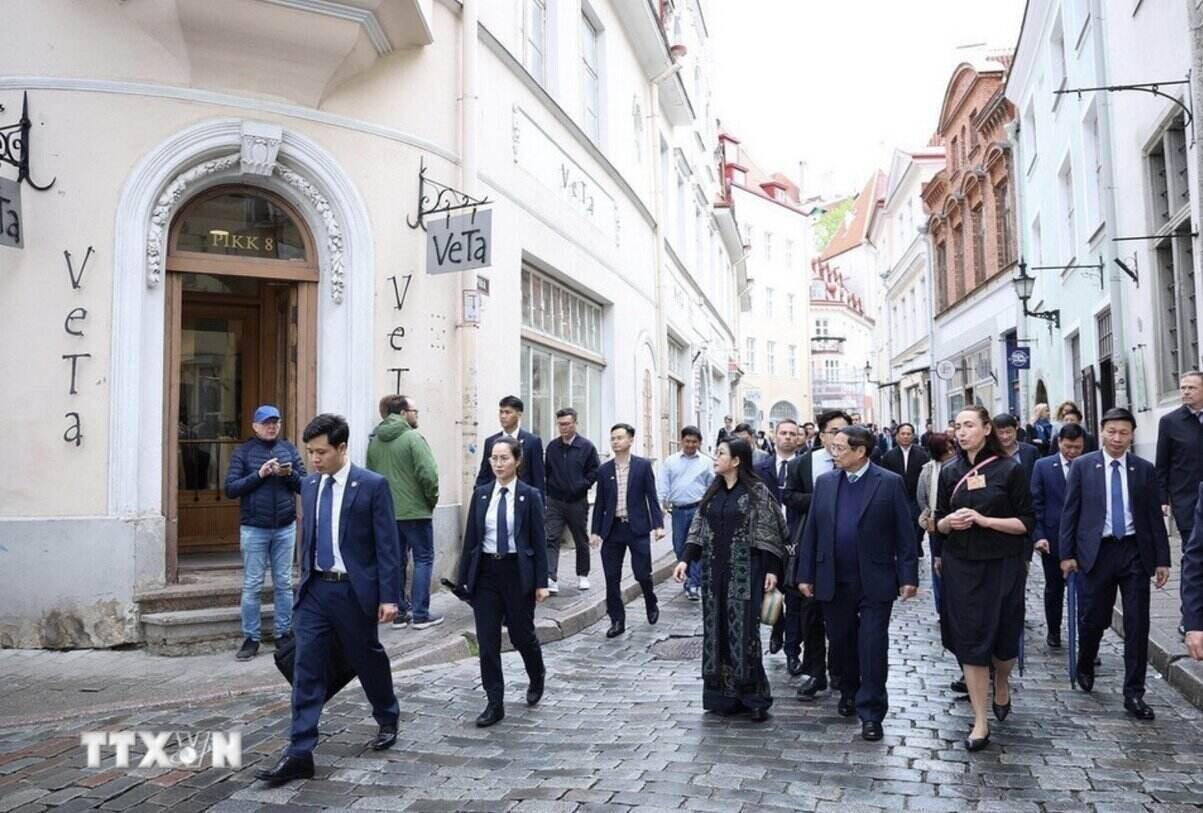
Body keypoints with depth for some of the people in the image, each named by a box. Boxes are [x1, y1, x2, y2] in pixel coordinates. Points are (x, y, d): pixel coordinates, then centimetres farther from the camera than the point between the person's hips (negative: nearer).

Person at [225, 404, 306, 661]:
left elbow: (305, 486, 6)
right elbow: (231, 489, -7)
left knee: (284, 583, 9)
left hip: (285, 527, 2)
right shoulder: (243, 452, -1)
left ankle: (284, 633, 18)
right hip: (254, 528, -2)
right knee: (252, 585, 3)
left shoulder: (289, 449, 6)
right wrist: (259, 474, -17)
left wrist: (290, 474, -14)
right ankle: (251, 638, 12)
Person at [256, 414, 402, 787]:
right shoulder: (309, 485, 7)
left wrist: (389, 596, -14)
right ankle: (299, 754, 1)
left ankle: (388, 719, 39)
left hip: (354, 590, -4)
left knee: (368, 660, 13)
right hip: (315, 589, 4)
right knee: (306, 669, -2)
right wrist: (306, 581, 18)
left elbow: (387, 544, -11)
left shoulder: (373, 485, -11)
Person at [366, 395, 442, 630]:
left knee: (396, 561, 14)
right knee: (423, 559, 4)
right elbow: (428, 473, -20)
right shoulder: (412, 438, -13)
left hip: (385, 511, 6)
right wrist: (432, 498, -4)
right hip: (414, 510, -6)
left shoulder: (374, 440, 8)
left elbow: (370, 473, 12)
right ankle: (420, 614, 4)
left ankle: (399, 612, 18)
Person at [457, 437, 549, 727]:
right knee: (487, 641, 2)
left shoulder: (529, 496, -5)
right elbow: (470, 538, 6)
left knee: (521, 634, 10)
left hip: (517, 571, -3)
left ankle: (537, 676, 40)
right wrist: (464, 578, 4)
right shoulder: (481, 494, 4)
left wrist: (541, 582, -7)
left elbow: (539, 541, -4)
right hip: (485, 572, 3)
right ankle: (495, 704, 12)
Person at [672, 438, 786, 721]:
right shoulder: (713, 491, 10)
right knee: (717, 630, 7)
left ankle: (752, 696, 8)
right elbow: (698, 528, 10)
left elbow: (769, 533, -8)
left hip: (744, 572, -6)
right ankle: (724, 695, 16)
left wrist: (772, 570, -13)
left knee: (742, 630, -4)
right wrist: (686, 559, 0)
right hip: (714, 570, 6)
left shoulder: (757, 491, -7)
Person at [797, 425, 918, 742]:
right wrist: (805, 574, 4)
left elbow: (905, 532, -5)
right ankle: (849, 693, 36)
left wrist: (908, 576, -9)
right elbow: (811, 531, 7)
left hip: (875, 582, -4)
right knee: (840, 643, 14)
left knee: (872, 647, 0)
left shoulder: (890, 483, -4)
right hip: (833, 582, 4)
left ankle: (871, 712, 10)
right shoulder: (825, 482, 6)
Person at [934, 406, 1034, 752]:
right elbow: (939, 522, 11)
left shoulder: (1010, 469, -5)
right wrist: (949, 522, -12)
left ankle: (1002, 682, 44)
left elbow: (1026, 522, -6)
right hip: (961, 566, 2)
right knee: (969, 638, 0)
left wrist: (983, 519, -18)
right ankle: (980, 722, 8)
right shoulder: (950, 471, 5)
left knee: (1004, 634, 10)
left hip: (1002, 565, -2)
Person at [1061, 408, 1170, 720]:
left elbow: (1155, 516, 5)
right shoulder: (1083, 466, 1)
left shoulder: (1145, 469, 5)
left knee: (1137, 624, 1)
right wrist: (1067, 553, -3)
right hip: (1097, 551, -1)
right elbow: (1070, 511, 1)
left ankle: (1134, 693, 11)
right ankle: (1085, 667, 35)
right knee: (1093, 618, 5)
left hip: (1135, 552, 1)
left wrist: (1162, 559, 2)